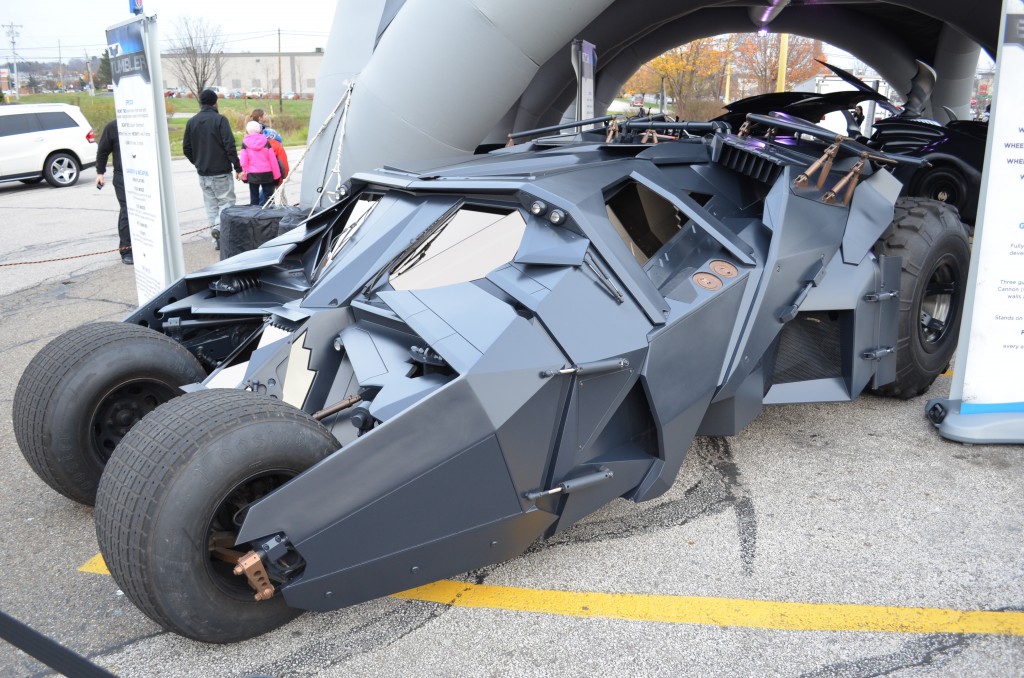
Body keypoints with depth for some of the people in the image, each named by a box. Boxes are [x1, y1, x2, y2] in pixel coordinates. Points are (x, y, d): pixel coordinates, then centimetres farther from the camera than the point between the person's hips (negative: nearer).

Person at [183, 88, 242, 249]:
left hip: (202, 173, 5)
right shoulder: (220, 119, -9)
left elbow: (186, 148, 8)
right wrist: (237, 167, -11)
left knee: (211, 204, 11)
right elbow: (230, 145, -15)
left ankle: (218, 239, 9)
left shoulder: (191, 122, 8)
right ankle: (219, 227, -23)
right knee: (226, 201, 1)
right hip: (221, 171, -5)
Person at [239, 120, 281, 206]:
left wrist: (244, 175, 5)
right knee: (267, 194, 8)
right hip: (267, 174, 0)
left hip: (253, 175, 0)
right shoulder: (266, 141, 0)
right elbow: (273, 160, -1)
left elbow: (244, 161, -4)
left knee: (254, 198, 9)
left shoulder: (245, 143, -2)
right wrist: (276, 175, 5)